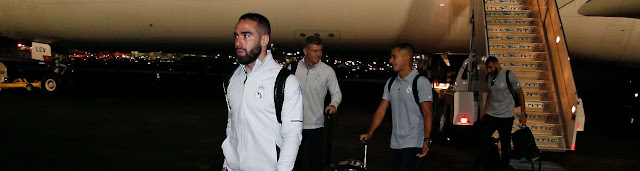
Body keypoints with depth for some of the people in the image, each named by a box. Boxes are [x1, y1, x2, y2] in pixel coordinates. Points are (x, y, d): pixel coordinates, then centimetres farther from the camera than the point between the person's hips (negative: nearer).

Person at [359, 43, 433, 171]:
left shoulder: (421, 82, -7)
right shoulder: (391, 83, 12)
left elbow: (427, 114, -13)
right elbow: (381, 110, 12)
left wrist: (426, 140, -23)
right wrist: (370, 133, 3)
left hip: (413, 143, -6)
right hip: (395, 143, 6)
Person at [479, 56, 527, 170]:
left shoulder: (509, 76, -11)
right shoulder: (489, 77, 5)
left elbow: (520, 94, -5)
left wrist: (523, 113, -8)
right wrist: (485, 109, 18)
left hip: (506, 116, -5)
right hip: (490, 114, 5)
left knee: (505, 144, 3)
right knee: (482, 138, 5)